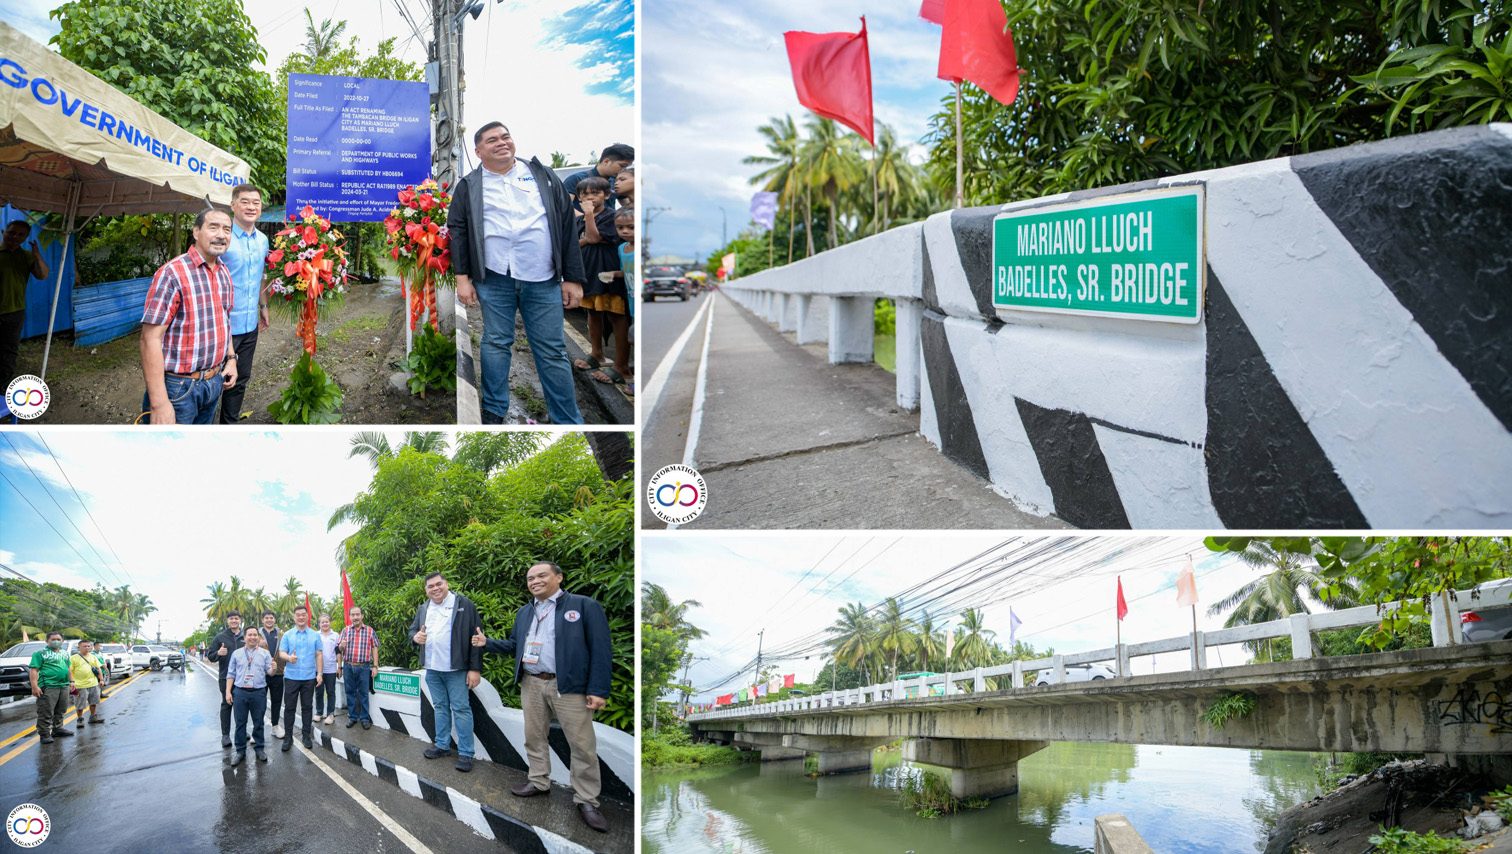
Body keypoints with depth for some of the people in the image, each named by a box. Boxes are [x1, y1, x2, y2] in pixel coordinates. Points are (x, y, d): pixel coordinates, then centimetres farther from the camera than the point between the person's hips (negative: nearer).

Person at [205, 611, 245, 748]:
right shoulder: (220, 637, 1)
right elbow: (210, 657, 1)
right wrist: (218, 653, -20)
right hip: (226, 677, -2)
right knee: (227, 705, 0)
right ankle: (225, 735, 5)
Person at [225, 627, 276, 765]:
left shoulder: (265, 653, 7)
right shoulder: (237, 654, 9)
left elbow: (269, 671, 0)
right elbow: (231, 674, 10)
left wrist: (272, 668, -23)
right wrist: (228, 691, 3)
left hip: (258, 692, -1)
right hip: (240, 692, 1)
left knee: (258, 722, 6)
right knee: (240, 723, 4)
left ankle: (259, 749, 16)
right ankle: (240, 751, 14)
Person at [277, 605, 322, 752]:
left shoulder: (315, 635, 7)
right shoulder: (287, 635, 5)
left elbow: (318, 655, 7)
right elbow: (281, 653, 0)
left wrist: (319, 673, 0)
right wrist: (289, 657, -22)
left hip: (309, 677, 1)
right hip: (291, 677, 0)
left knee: (307, 707, 6)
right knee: (289, 707, 0)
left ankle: (306, 735, 16)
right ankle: (288, 737, 8)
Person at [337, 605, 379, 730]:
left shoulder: (370, 630, 3)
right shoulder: (345, 630, 8)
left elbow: (374, 649, 3)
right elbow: (339, 649, 8)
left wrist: (375, 666, -3)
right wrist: (342, 646, -17)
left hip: (364, 667, -2)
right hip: (348, 666, 2)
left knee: (363, 693, 0)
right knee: (350, 692, 8)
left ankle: (365, 718, 7)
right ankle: (352, 717, 18)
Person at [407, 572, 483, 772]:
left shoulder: (464, 604, -7)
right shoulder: (423, 609, 12)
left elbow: (475, 637, -9)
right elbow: (413, 628, 24)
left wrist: (475, 668, -14)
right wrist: (415, 636, -3)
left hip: (456, 669, -6)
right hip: (432, 669, 6)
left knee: (461, 709, -4)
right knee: (440, 707, 16)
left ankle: (465, 753, 0)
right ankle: (442, 745, 27)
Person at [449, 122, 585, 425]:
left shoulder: (542, 175, 10)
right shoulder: (469, 186, 9)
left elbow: (567, 223, 8)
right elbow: (457, 230, 6)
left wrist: (573, 278, 2)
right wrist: (462, 278, -4)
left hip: (543, 280, 0)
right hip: (494, 279, 0)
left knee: (552, 352, 1)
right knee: (496, 344, 7)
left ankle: (568, 421, 6)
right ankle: (494, 411, 19)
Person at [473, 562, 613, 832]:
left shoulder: (585, 606, -6)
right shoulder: (524, 612, 15)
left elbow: (601, 651, -9)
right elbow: (514, 645, 23)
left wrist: (598, 690, -15)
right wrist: (487, 643, 6)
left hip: (569, 686, -5)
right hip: (531, 685, 5)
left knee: (583, 744, -3)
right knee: (534, 738, 14)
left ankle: (586, 800, 6)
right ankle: (539, 782, 31)